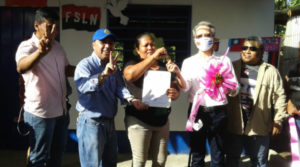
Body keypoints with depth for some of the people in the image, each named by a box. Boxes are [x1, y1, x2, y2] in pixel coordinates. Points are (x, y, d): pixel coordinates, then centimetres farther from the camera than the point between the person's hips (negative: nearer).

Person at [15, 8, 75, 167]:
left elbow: (66, 69, 20)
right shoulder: (27, 46, -16)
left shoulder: (57, 46, 7)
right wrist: (40, 52, -58)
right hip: (40, 113, -7)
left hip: (61, 111, 7)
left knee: (57, 154, 21)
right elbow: (21, 68, -38)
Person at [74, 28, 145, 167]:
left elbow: (120, 87, -3)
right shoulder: (85, 64, -14)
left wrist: (131, 99, -23)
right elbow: (82, 86, -34)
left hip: (110, 123, 7)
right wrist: (103, 75, -50)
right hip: (91, 123, -7)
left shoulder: (114, 67, 10)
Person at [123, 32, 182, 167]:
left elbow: (176, 89, 13)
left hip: (162, 120, 4)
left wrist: (174, 94, -13)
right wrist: (154, 56, -22)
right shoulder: (133, 64, 2)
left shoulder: (164, 67, 13)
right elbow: (130, 75, -22)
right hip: (139, 120, -4)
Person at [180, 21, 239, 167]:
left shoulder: (224, 61, 6)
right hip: (196, 112, 0)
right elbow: (185, 87, -9)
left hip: (218, 112, 0)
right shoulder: (189, 62, 6)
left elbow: (235, 89, 1)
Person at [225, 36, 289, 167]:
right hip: (234, 125, 2)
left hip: (258, 127, -1)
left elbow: (279, 97, 0)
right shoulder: (233, 67, 3)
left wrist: (278, 120, -4)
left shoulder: (271, 71, -2)